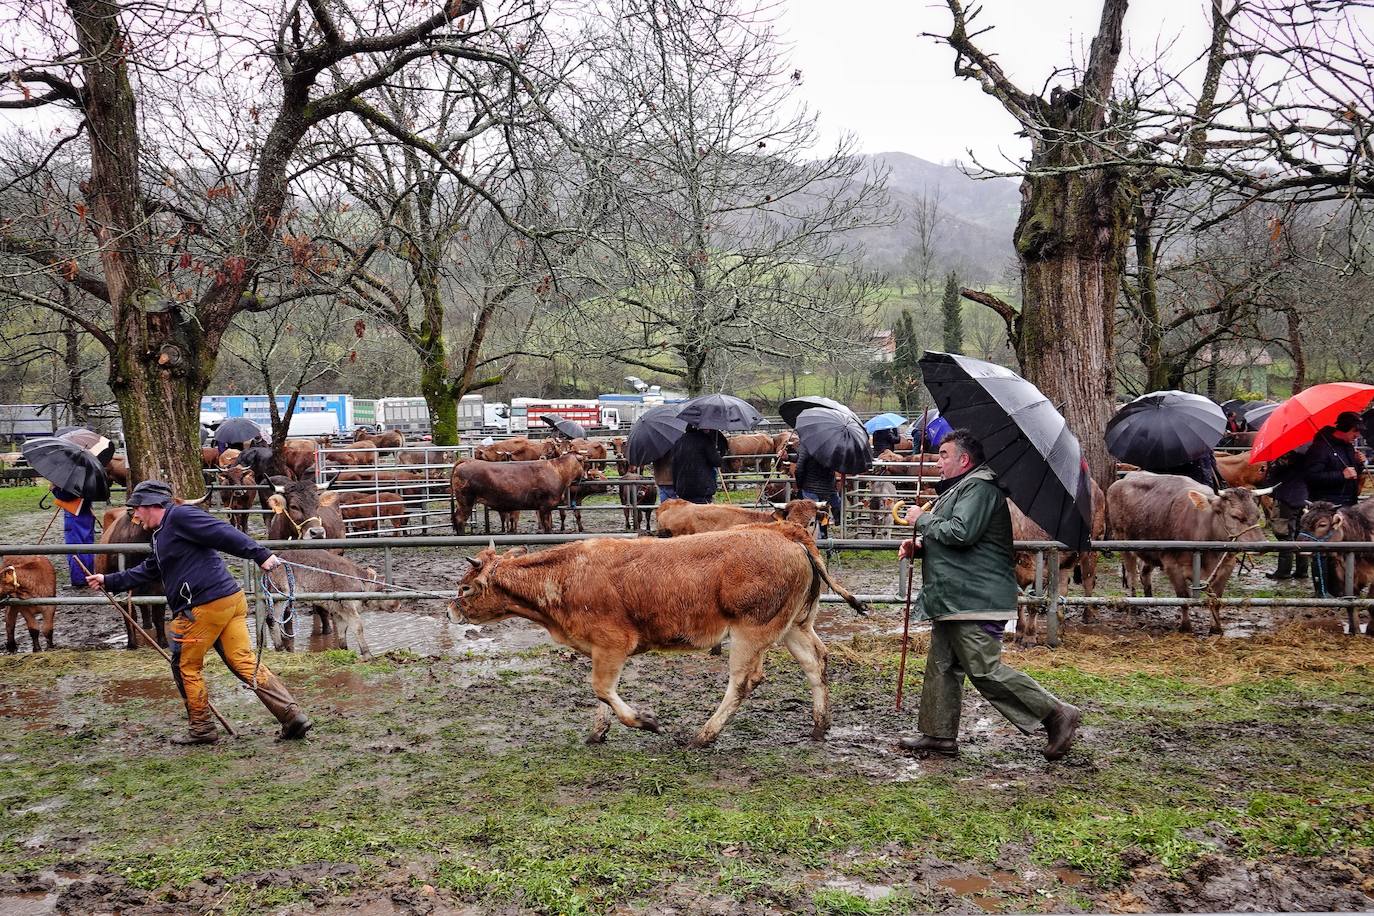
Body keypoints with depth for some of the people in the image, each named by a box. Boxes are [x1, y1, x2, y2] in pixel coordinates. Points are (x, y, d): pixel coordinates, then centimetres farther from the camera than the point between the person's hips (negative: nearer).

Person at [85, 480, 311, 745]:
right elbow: (146, 571, 38)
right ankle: (292, 716, -4)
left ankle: (202, 729, 17)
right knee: (245, 663, 3)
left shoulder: (179, 516, -6)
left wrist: (261, 554, -24)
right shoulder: (162, 535, 26)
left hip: (205, 607, -9)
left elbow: (224, 533, -16)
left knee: (186, 666, 8)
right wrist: (108, 581, 41)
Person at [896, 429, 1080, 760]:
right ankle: (939, 735, 19)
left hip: (975, 601, -11)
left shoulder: (979, 488, -13)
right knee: (941, 667, 12)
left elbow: (960, 534, -25)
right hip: (954, 598, 11)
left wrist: (922, 520, -10)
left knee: (985, 670, -10)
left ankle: (1056, 714, -1)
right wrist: (920, 545, 10)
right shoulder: (959, 488, 22)